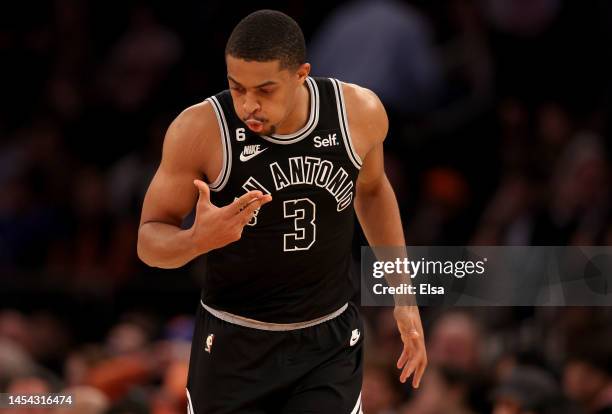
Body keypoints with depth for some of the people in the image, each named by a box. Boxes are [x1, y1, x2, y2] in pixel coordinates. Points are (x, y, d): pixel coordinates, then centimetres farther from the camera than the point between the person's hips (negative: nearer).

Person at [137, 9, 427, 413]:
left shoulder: (359, 112, -11)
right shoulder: (200, 130, -19)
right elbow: (149, 239, -10)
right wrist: (198, 239, -32)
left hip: (331, 341, 2)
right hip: (235, 348, -1)